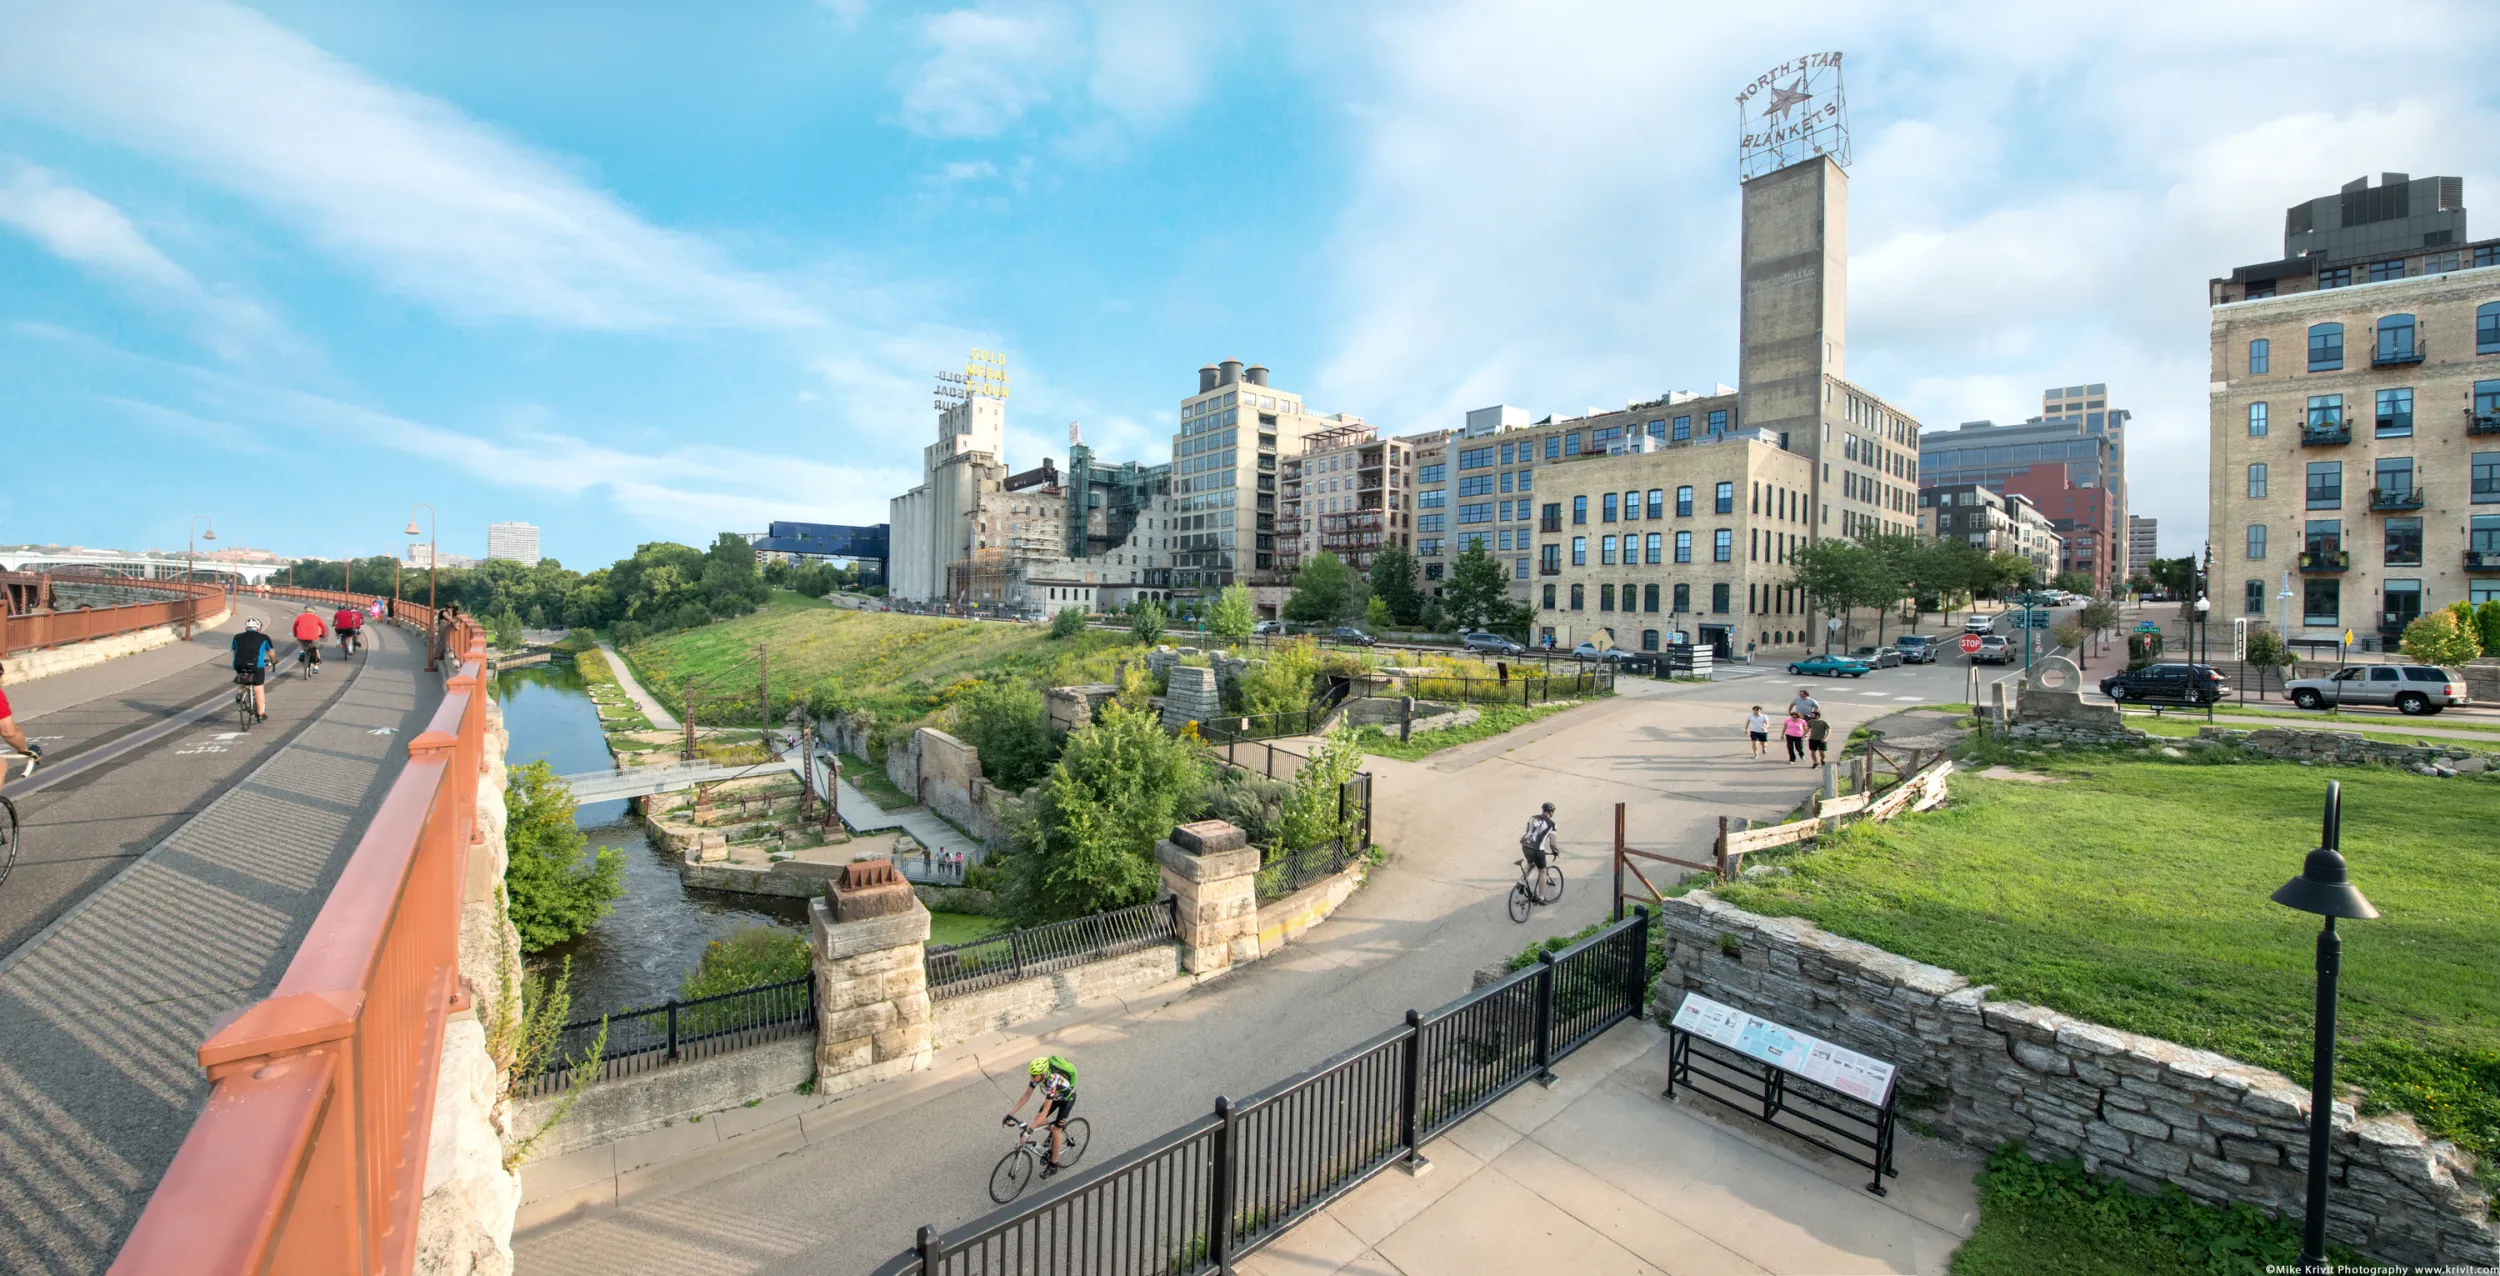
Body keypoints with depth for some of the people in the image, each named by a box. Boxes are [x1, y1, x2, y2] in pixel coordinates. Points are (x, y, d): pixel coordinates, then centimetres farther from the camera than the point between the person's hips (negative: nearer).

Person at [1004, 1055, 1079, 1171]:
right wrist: (1011, 1114, -19)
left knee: (1056, 1132, -6)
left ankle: (1053, 1165, 12)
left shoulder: (1052, 1081, -44)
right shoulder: (1038, 1074, -25)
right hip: (1056, 1096, 7)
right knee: (1039, 1120, -2)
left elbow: (1045, 1111, -41)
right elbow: (1026, 1095, -15)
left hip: (1067, 1098, -7)